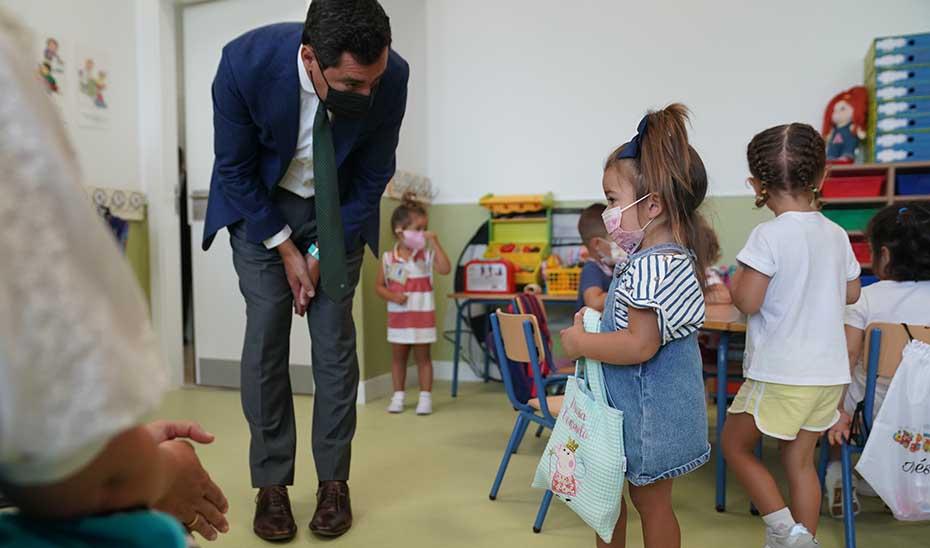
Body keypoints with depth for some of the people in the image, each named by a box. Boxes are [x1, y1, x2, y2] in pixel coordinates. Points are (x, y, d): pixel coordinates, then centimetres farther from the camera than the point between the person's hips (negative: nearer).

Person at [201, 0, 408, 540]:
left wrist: (320, 252, -10)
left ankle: (334, 480, 9)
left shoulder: (391, 76, -26)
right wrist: (285, 248, -12)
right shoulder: (244, 62, -29)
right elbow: (234, 168, -14)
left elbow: (373, 176, -11)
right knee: (265, 338, -6)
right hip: (260, 206, 0)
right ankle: (272, 484, 7)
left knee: (335, 341, -4)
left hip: (338, 210, 1)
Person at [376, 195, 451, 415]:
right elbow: (379, 286, 2)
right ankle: (398, 396, 24)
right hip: (398, 317, 2)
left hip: (422, 316, -2)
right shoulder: (388, 258, -3)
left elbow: (445, 269, -22)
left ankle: (425, 397, 15)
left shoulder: (427, 255, -6)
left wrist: (435, 243, -22)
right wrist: (392, 296, -17)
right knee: (398, 357, 12)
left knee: (422, 357, 7)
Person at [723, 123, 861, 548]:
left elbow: (748, 302, -21)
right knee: (800, 460, 17)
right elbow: (851, 293, 16)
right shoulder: (836, 234, 4)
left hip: (780, 373, -6)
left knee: (735, 446, 12)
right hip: (829, 373, 7)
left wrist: (733, 283, -1)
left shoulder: (769, 235, -17)